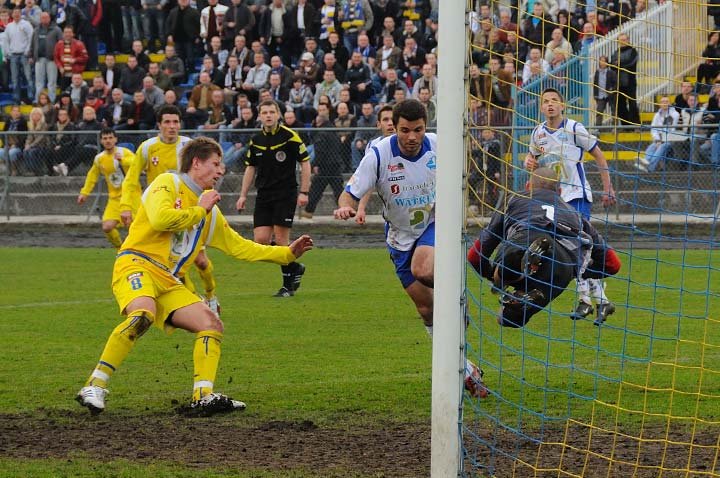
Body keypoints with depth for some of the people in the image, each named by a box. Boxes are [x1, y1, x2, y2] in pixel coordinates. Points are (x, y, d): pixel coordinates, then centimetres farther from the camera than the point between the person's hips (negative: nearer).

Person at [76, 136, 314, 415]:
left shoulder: (211, 213, 25)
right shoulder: (168, 183, 1)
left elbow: (240, 247, 29)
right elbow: (160, 219, -18)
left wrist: (287, 253, 24)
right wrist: (199, 210, -4)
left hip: (169, 282, 9)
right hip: (136, 265, -9)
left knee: (212, 324, -3)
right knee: (143, 314, -36)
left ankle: (203, 398, -12)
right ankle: (94, 387, -35)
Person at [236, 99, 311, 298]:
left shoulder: (290, 137, -8)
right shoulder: (256, 140, 8)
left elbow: (305, 163, -4)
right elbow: (250, 168, 18)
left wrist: (304, 192, -10)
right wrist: (243, 195, 12)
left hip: (286, 194, -5)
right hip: (263, 196, 5)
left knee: (281, 240, -8)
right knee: (260, 240, -4)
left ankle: (288, 284, 6)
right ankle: (295, 268, 18)